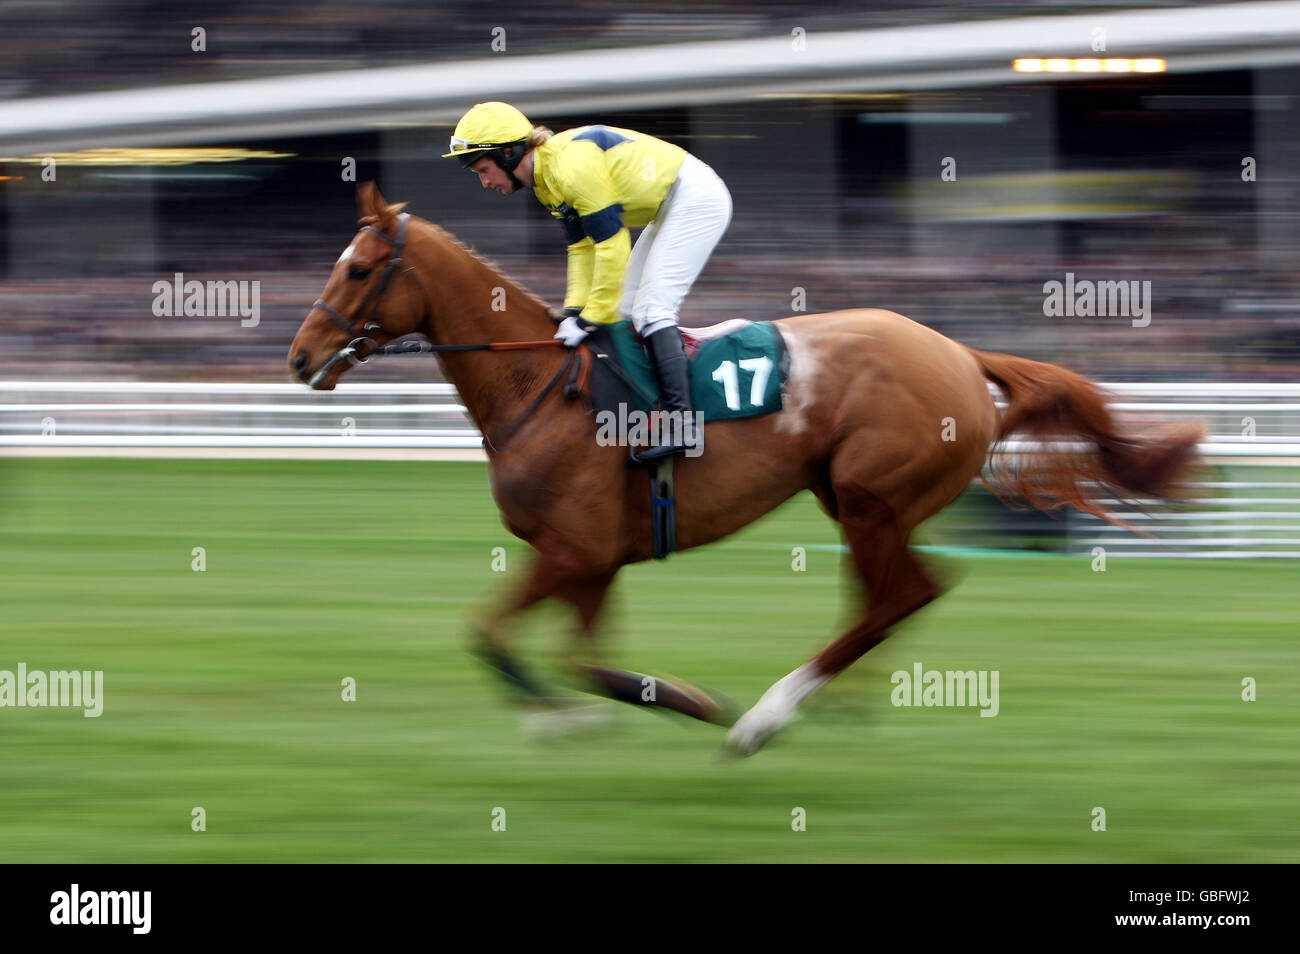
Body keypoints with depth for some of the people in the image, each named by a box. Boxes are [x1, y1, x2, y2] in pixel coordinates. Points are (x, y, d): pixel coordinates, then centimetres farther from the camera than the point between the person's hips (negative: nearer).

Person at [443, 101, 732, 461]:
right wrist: (575, 310, 0)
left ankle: (681, 422, -22)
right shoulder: (547, 178, 5)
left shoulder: (573, 167, -26)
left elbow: (611, 244, -25)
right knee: (629, 309, 11)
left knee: (652, 307, -16)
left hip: (697, 198, -10)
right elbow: (582, 247, 11)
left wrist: (592, 319, -19)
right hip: (670, 208, 10)